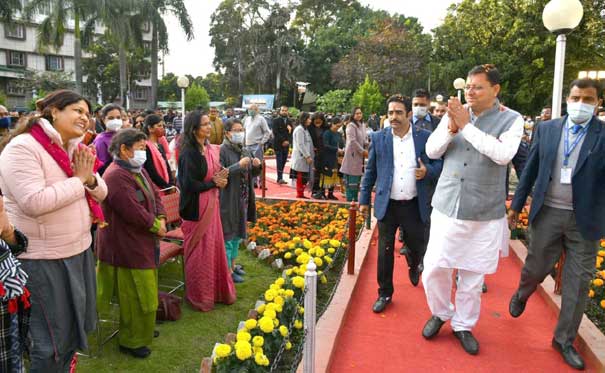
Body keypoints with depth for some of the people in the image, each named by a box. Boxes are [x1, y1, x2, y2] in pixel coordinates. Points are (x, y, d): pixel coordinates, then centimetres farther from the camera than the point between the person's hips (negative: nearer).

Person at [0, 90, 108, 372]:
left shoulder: (74, 149, 9)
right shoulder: (23, 148, -16)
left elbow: (101, 193, 11)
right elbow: (34, 202, -28)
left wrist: (90, 179, -10)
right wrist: (78, 180, -19)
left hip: (79, 250, 8)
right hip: (42, 260, -8)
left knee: (74, 327, 21)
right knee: (52, 342, 7)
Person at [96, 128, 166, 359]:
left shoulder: (138, 171, 9)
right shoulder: (116, 176, -24)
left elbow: (155, 195, 12)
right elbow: (133, 211, -28)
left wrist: (161, 219, -5)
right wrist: (156, 227, -14)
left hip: (143, 243, 10)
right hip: (127, 247, -10)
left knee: (145, 293, 22)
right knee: (136, 296, 3)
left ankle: (142, 330, 40)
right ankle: (130, 341, 21)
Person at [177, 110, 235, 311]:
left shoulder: (211, 149, 7)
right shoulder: (188, 153, -17)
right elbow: (189, 184, -21)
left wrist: (221, 177, -4)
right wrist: (214, 183, -11)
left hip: (211, 205, 7)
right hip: (196, 208, -7)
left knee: (214, 248, 14)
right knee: (200, 252, 4)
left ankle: (216, 290, 30)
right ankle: (199, 295, 21)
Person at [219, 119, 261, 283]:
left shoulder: (244, 150, 9)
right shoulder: (222, 151, -14)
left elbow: (251, 174, 15)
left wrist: (256, 166, -6)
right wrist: (239, 165, -29)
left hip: (242, 200, 8)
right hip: (228, 200, -8)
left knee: (237, 234, 19)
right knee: (228, 234, 3)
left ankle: (232, 264, 35)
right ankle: (228, 271, 15)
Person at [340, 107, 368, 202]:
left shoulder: (362, 125, 15)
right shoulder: (351, 125, -10)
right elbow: (352, 141, -16)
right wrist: (363, 151, -13)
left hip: (360, 157, 8)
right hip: (352, 156, -8)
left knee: (357, 182, 12)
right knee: (351, 182, -5)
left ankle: (355, 199, 19)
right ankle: (349, 200, 1)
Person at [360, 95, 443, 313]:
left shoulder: (425, 137, -2)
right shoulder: (378, 138, 1)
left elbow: (440, 164, 5)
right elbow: (370, 171, 6)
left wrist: (428, 171, -18)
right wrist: (364, 199, 7)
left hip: (414, 205, 0)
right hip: (387, 205, 0)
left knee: (417, 246, 13)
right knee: (385, 251, 5)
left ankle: (414, 267, 49)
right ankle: (385, 293, 22)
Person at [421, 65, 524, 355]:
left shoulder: (511, 119, -5)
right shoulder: (454, 114, 4)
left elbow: (504, 154, -22)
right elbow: (431, 151, 1)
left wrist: (467, 126, -22)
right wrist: (451, 127, -16)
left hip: (485, 215, -2)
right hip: (447, 208, 2)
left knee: (473, 276, 10)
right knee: (433, 269, 3)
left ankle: (463, 325, 32)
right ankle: (441, 312, 32)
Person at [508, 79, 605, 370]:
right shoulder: (546, 128, 3)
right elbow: (531, 168, 7)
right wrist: (516, 204, 9)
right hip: (548, 213, 1)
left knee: (578, 282, 7)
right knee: (535, 268, 13)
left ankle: (565, 340, 24)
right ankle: (521, 296, 47)